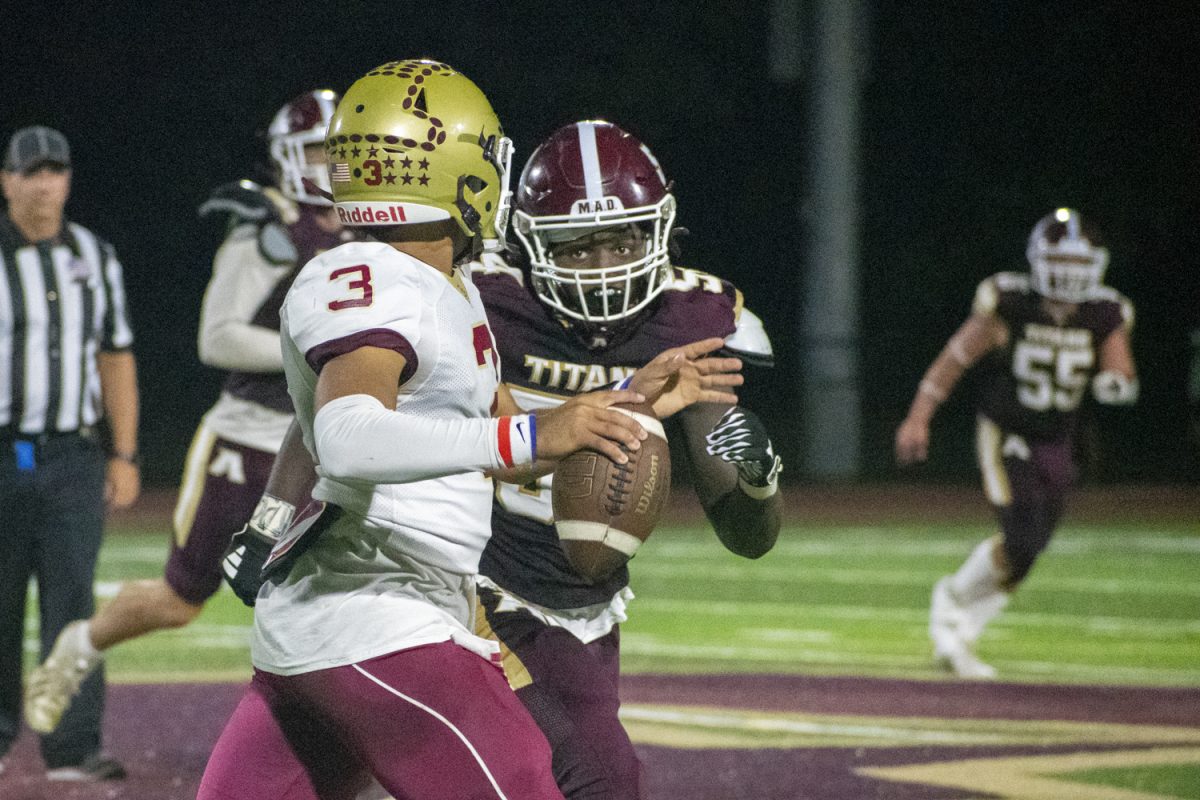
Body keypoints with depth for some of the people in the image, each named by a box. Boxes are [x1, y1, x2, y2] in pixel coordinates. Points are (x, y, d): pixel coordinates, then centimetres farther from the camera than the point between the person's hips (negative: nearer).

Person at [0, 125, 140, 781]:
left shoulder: (95, 258, 10)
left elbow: (116, 360, 14)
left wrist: (124, 456, 8)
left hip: (73, 460, 2)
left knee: (72, 601, -5)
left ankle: (73, 747, -7)